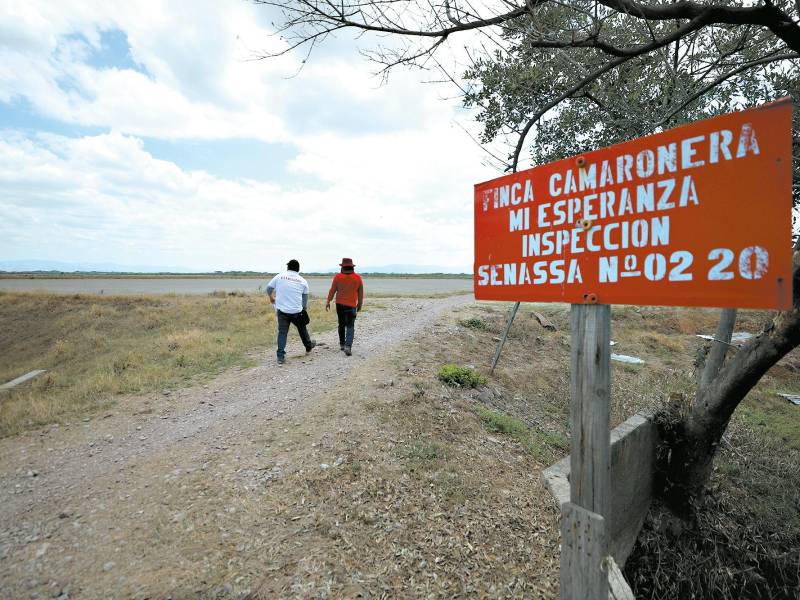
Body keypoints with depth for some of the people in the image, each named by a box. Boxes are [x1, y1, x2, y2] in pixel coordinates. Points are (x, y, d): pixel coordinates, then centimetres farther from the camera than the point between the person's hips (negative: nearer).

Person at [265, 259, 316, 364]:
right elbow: (305, 299, 10)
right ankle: (309, 346, 41)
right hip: (296, 311, 0)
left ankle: (280, 357, 2)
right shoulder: (303, 281, 3)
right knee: (302, 329, 21)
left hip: (281, 310, 0)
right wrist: (304, 309, 25)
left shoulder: (279, 276, 0)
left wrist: (271, 297, 29)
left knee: (282, 332, 5)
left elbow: (269, 287, 8)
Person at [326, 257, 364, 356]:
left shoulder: (337, 277, -6)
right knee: (350, 327, 1)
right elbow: (361, 293, 2)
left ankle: (342, 344, 28)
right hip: (351, 306, -2)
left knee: (341, 325, 18)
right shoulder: (358, 278, -5)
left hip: (340, 304, 2)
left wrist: (328, 302, 11)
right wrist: (360, 304, 15)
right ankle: (348, 346, -15)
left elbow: (332, 290, -1)